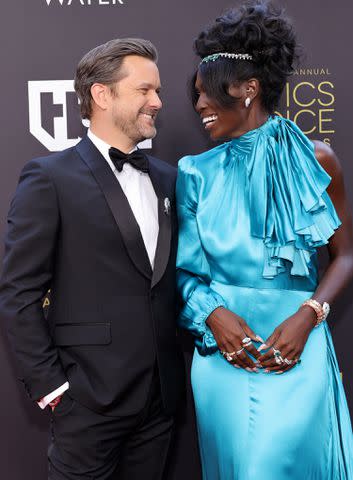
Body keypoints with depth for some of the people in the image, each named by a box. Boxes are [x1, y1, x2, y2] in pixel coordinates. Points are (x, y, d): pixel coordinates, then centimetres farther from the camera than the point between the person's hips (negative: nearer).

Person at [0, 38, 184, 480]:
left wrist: (178, 367, 7)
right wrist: (50, 385, -10)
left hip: (161, 394, 6)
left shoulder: (166, 178, 10)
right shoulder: (49, 177, -8)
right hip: (90, 396, -5)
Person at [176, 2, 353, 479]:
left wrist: (307, 316, -14)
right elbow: (185, 265, 5)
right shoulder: (197, 173, 3)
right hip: (223, 348, 2)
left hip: (296, 345, -2)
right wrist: (212, 313, -13)